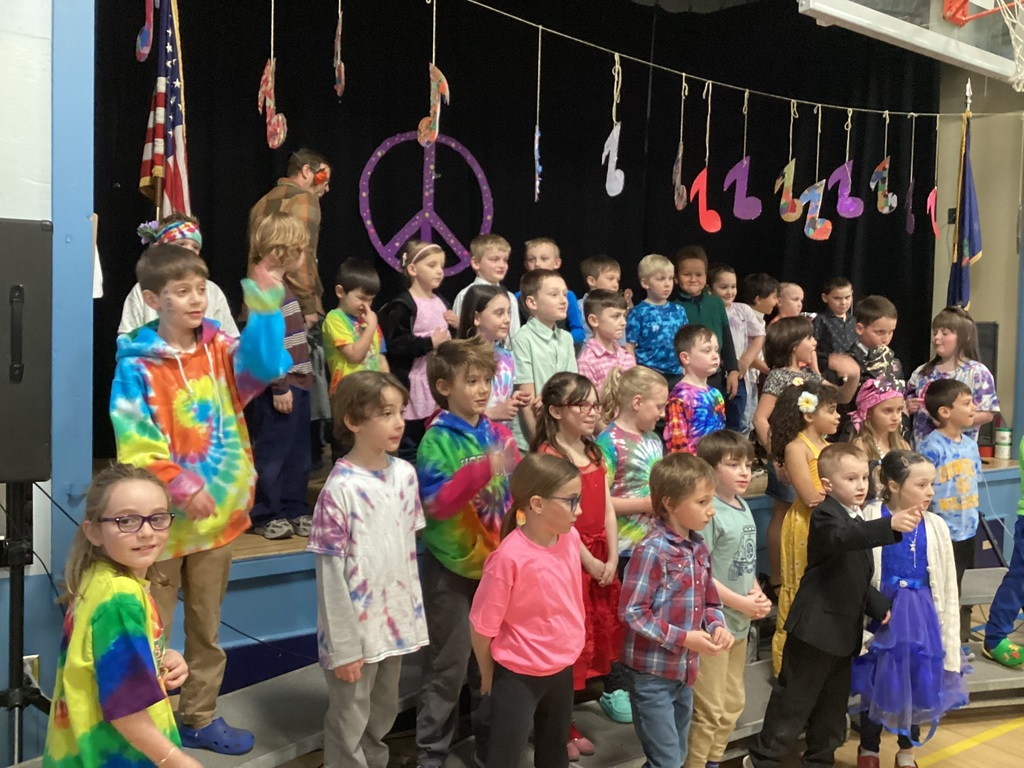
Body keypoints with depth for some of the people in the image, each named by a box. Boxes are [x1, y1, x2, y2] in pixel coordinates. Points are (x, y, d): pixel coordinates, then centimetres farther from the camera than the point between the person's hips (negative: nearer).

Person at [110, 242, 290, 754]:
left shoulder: (220, 350, 2)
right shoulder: (136, 366, -11)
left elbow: (264, 366, -17)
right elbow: (134, 443, -17)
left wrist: (265, 303, -27)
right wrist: (179, 486, -26)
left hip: (219, 513, 5)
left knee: (206, 626, 18)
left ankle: (199, 716, 33)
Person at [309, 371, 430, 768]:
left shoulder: (405, 474, 0)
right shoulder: (341, 488, -19)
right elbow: (331, 574, -16)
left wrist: (415, 612, 11)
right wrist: (342, 646, -14)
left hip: (395, 621, 6)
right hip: (356, 628, -6)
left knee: (383, 716, 22)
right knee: (349, 726, 11)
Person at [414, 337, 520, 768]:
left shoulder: (497, 434, 3)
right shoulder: (437, 440, -14)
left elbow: (515, 491, 11)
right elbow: (436, 504, -23)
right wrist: (483, 469, -34)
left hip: (497, 561, 6)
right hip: (452, 566, -6)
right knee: (448, 664, 4)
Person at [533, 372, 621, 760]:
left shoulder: (595, 453, 11)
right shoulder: (547, 455, -13)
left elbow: (607, 510, 9)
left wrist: (612, 558, -1)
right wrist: (588, 561, -15)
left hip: (601, 560, 8)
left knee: (593, 636, 14)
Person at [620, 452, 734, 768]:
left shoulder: (699, 548, 6)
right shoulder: (651, 550, -20)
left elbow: (709, 602, 16)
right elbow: (632, 612, -21)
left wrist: (716, 626, -5)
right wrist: (683, 638, -21)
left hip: (685, 671, 8)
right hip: (653, 674, -8)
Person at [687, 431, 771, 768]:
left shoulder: (743, 507, 7)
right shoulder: (708, 512, -19)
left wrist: (758, 595, 0)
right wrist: (741, 603, -15)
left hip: (740, 624, 9)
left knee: (733, 703, 20)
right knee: (709, 709, 1)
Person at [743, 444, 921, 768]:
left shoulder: (857, 522, 15)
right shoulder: (825, 516, -14)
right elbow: (843, 538, -39)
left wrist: (880, 607, 3)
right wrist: (891, 525, -51)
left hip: (844, 630, 9)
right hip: (816, 628, -9)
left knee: (833, 704, 18)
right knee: (794, 699, 0)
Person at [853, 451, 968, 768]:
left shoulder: (935, 527, -4)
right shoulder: (871, 520, -14)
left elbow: (947, 587, 1)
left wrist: (949, 637, 2)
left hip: (921, 618, 3)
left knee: (917, 684, 15)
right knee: (877, 685, 11)